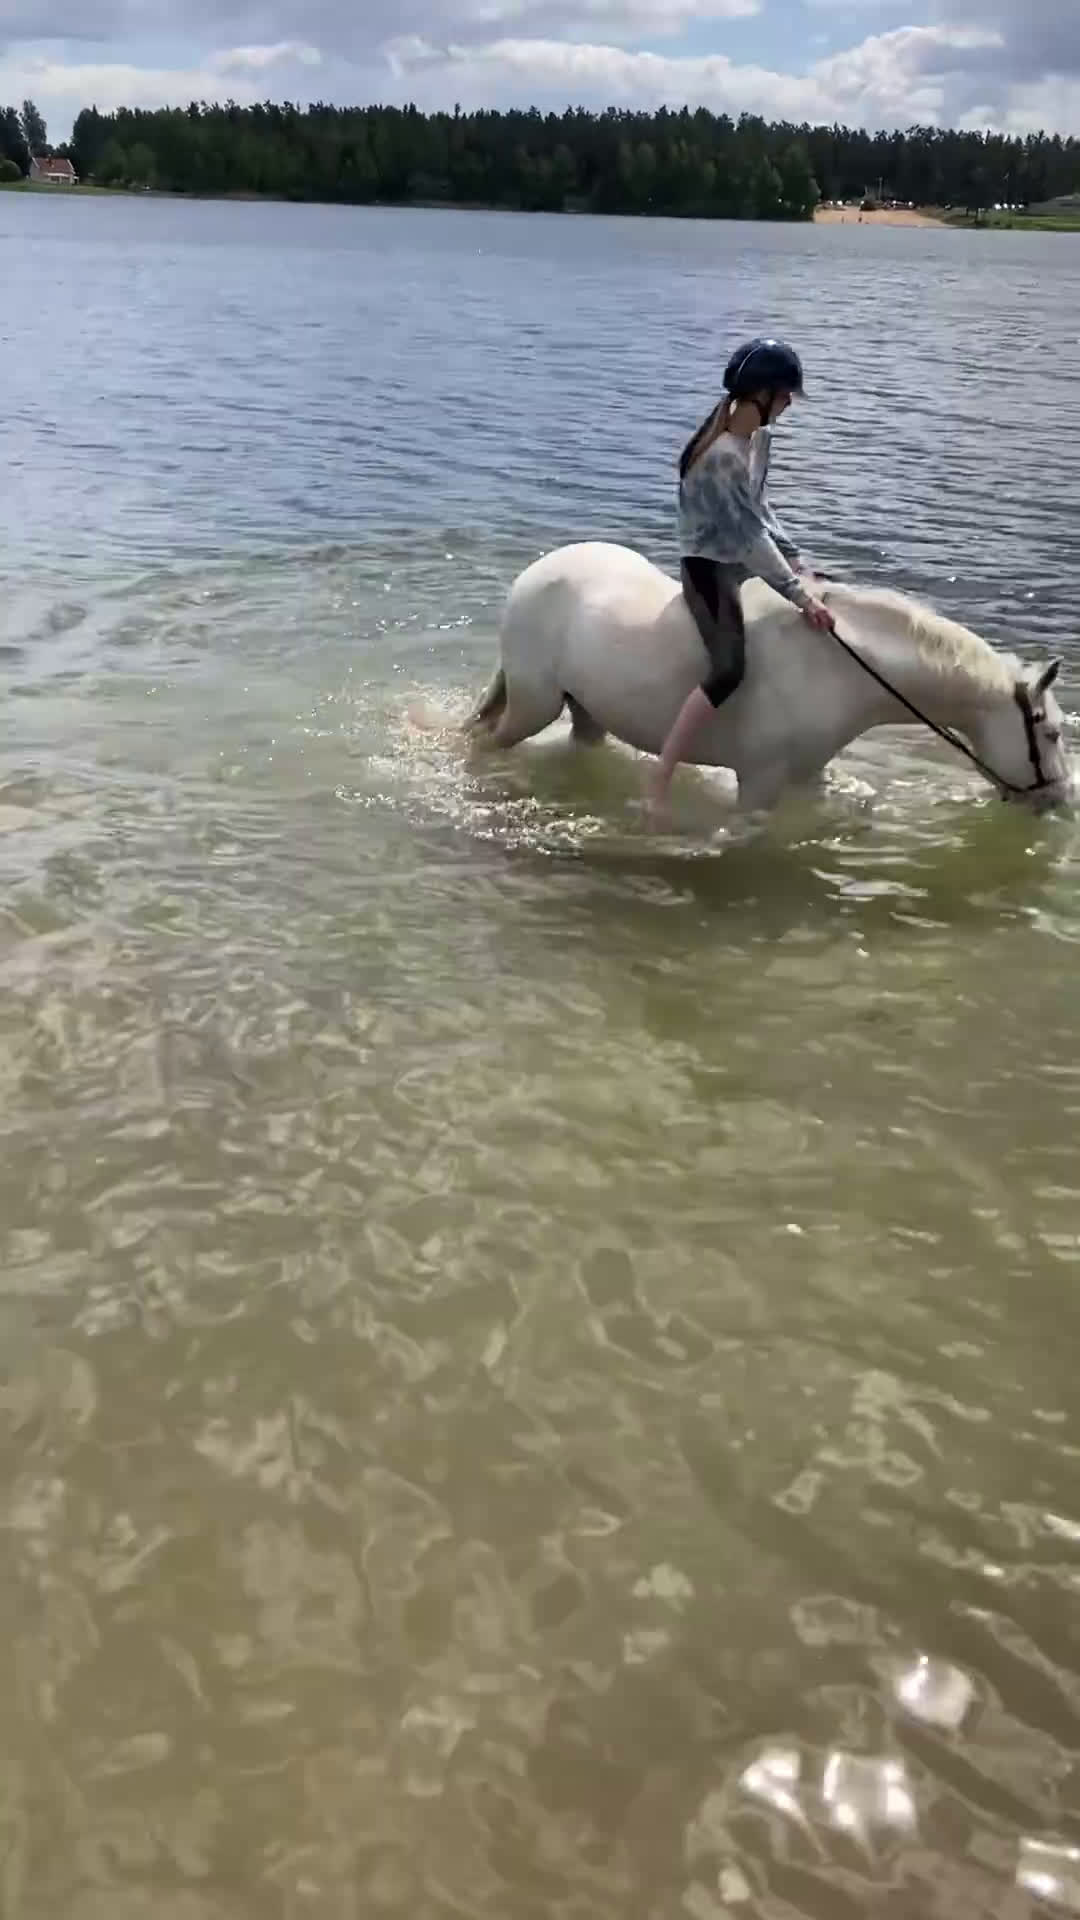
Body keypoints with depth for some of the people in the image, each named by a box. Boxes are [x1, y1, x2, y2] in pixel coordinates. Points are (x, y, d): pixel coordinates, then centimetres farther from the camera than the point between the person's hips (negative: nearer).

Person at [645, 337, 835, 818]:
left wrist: (793, 559, 4)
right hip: (710, 566, -10)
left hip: (741, 561, 10)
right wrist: (800, 596, -22)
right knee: (728, 669, -28)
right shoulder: (722, 456, -25)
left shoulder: (759, 435, 4)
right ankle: (657, 785, -28)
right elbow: (749, 535, -25)